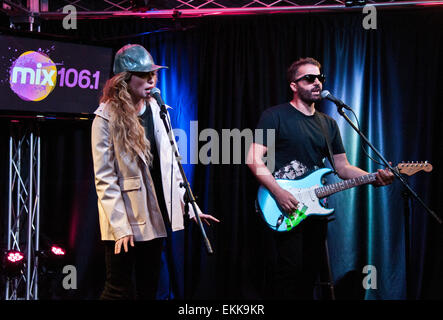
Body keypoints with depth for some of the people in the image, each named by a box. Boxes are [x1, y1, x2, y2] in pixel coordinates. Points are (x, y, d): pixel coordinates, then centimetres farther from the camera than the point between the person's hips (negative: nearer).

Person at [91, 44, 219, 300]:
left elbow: (170, 164, 12)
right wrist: (120, 226, -18)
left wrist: (190, 207, 7)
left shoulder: (155, 110, 8)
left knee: (148, 290, 11)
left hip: (154, 219, 6)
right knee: (122, 292, -2)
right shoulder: (107, 117, -10)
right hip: (124, 223, -6)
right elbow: (105, 178, -13)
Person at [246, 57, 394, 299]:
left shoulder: (328, 124, 17)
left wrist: (374, 178, -3)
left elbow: (342, 167, 15)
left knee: (310, 272, 7)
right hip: (285, 209, -6)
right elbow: (254, 159, -9)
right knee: (289, 269, -17)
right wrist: (278, 193, -20)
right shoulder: (275, 116, -2)